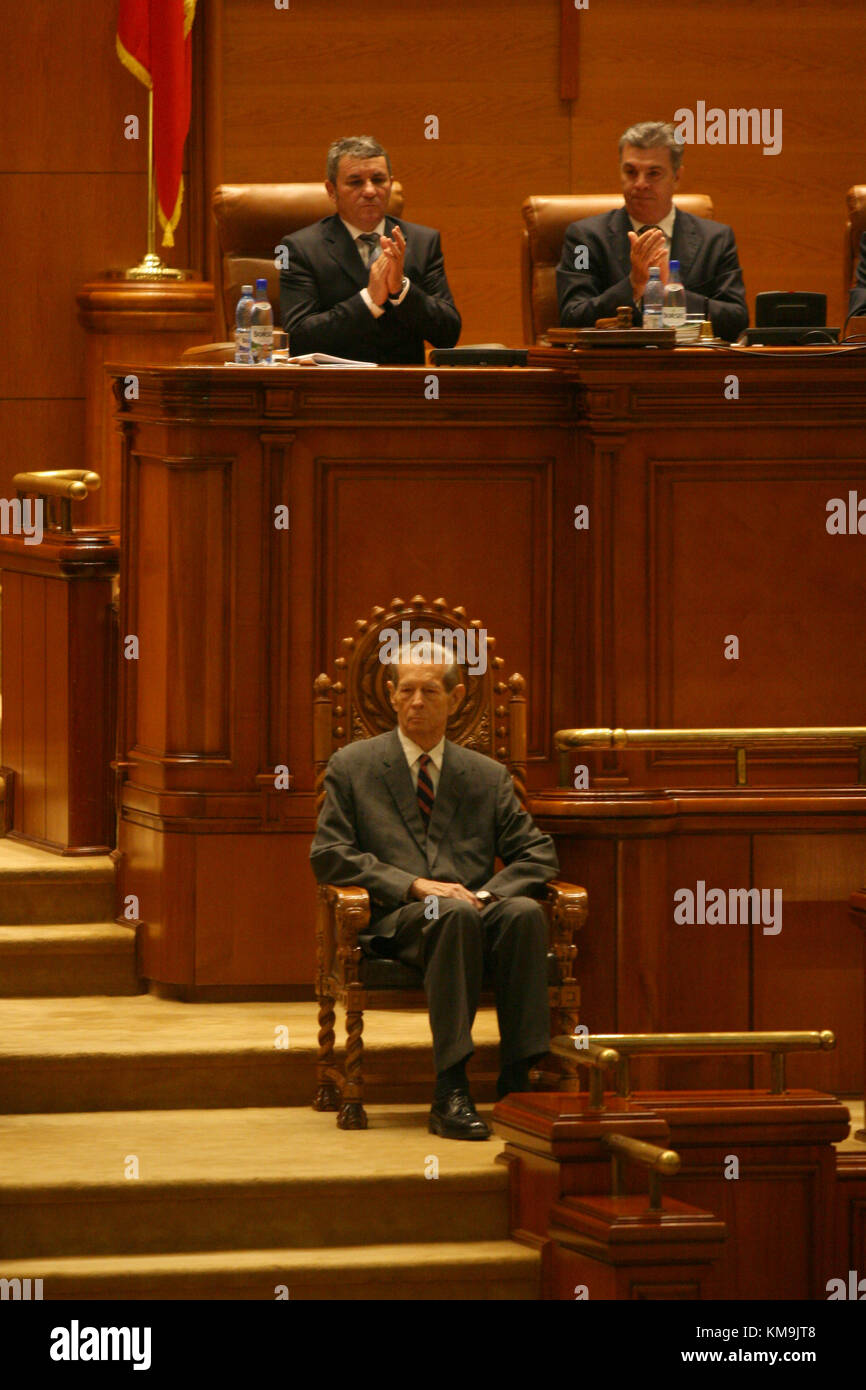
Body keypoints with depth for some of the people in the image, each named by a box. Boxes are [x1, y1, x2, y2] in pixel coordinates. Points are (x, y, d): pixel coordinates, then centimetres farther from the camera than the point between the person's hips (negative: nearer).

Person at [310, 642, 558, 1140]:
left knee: (525, 911, -33)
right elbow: (329, 855, 2)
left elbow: (538, 854, 12)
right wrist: (413, 885, -11)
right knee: (452, 915, -38)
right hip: (396, 922, -3)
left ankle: (517, 1081, -33)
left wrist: (488, 894, -9)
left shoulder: (488, 776, 19)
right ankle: (451, 1093, -42)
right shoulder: (353, 766, 13)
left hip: (475, 910, 3)